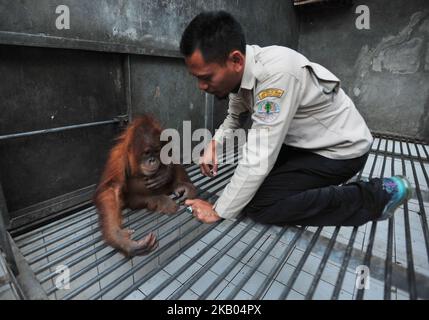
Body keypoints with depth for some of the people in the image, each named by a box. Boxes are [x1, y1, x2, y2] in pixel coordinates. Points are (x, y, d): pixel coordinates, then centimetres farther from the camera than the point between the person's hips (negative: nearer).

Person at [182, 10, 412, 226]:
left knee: (258, 204, -18)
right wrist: (214, 144, -10)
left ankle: (375, 197, -5)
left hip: (341, 149, -7)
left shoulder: (275, 73, -33)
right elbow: (234, 117, 10)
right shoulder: (240, 70, -7)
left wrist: (219, 211, -20)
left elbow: (260, 158, -32)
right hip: (306, 143, 8)